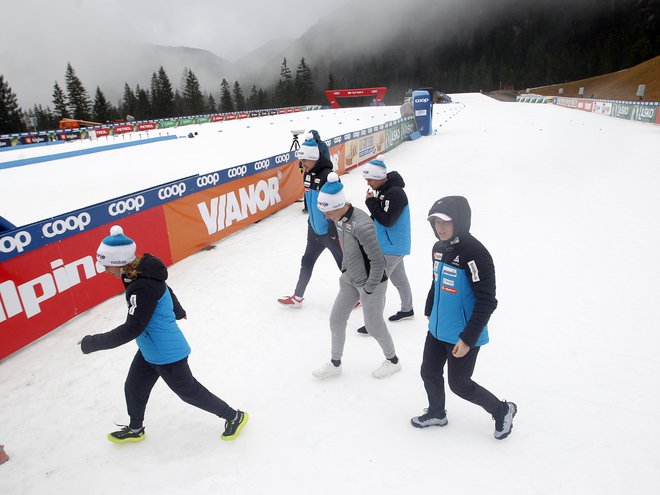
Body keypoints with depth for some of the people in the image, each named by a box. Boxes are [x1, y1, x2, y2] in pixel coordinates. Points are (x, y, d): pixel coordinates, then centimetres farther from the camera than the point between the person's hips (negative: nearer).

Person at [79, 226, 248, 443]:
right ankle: (135, 429, 51)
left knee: (188, 391, 10)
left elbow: (132, 328, -32)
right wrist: (178, 311, 35)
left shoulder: (144, 287, -33)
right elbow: (166, 291, 15)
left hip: (166, 354, -9)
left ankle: (234, 416, 29)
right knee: (133, 388, 23)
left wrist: (92, 343, -21)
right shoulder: (142, 273, -3)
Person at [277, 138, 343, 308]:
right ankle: (297, 297, 32)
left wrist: (336, 232, -22)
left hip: (330, 230, -8)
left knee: (344, 264, 7)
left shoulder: (328, 176, -23)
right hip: (315, 229, 9)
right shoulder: (308, 174, 3)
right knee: (307, 261, 17)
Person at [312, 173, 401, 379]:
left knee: (374, 326, 11)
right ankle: (335, 364, 34)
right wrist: (344, 271, 12)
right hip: (350, 280, 8)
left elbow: (378, 262, -25)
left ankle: (393, 361, 38)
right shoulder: (340, 218, -6)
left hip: (370, 283, -8)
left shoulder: (361, 226, -32)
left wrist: (368, 290, -15)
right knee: (336, 320, 13)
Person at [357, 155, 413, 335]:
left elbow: (387, 220, -28)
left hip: (392, 247, -10)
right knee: (399, 278, 23)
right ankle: (407, 309, 42)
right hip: (391, 245, 10)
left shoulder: (395, 193, -24)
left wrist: (371, 201, -22)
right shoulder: (383, 189, 4)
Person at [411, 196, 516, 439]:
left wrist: (468, 339, -22)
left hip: (463, 336, -7)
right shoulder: (439, 248, 1)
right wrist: (429, 311, 25)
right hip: (438, 328, 8)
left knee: (459, 384, 8)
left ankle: (502, 410, 34)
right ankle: (436, 413, 44)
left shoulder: (475, 254, -25)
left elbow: (486, 302, -23)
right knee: (429, 373, 17)